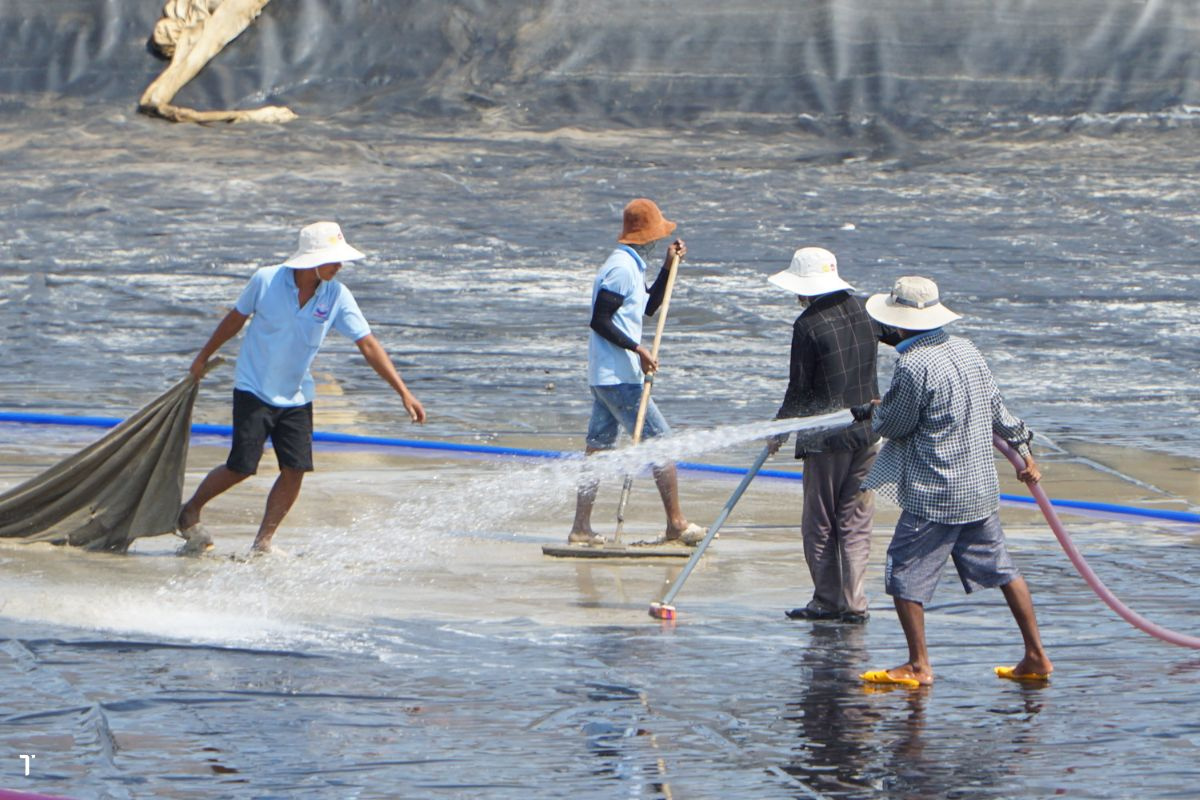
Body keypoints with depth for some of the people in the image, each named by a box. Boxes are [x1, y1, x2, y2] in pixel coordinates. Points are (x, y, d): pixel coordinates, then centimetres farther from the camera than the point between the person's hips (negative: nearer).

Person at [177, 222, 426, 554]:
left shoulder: (337, 296, -10)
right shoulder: (266, 281, -15)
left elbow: (369, 345, -8)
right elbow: (236, 318, 2)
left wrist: (403, 392, -13)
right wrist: (204, 357, 13)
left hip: (296, 397, 3)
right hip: (254, 390, -3)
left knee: (295, 469, -6)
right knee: (241, 467, -6)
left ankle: (263, 542, 9)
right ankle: (190, 513, 18)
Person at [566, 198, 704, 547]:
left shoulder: (630, 266, 17)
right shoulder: (622, 268, -15)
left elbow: (648, 306, 30)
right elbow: (600, 321, -20)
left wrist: (669, 266, 23)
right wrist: (637, 349, -22)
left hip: (604, 376, 10)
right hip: (619, 377, -10)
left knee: (598, 447, 9)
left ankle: (581, 527, 9)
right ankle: (676, 524, -2)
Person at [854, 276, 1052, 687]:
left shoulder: (913, 366, -19)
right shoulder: (967, 351, 6)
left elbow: (891, 426, -9)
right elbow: (997, 407, 16)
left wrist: (873, 413, 14)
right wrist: (1022, 449, 29)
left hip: (933, 494, -8)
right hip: (981, 488, 8)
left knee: (906, 573, 2)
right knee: (1001, 568, 14)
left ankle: (918, 666, 2)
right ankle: (1036, 656, 17)